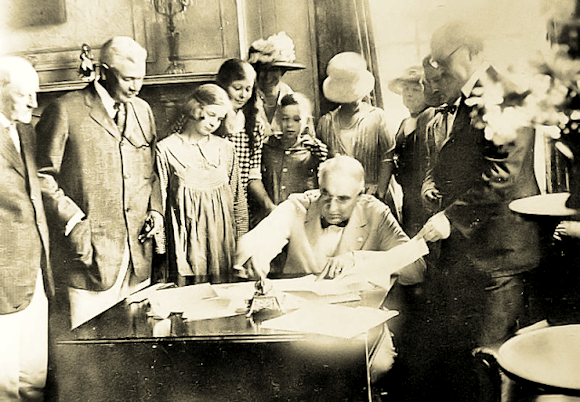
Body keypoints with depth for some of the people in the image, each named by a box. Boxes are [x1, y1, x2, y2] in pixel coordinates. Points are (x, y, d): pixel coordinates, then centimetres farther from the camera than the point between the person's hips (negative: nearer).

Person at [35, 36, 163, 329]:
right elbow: (42, 175, -6)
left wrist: (155, 208, 6)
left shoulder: (142, 110, 12)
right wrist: (73, 219, -13)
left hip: (138, 245, 5)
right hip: (89, 248, -5)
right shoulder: (65, 111, -8)